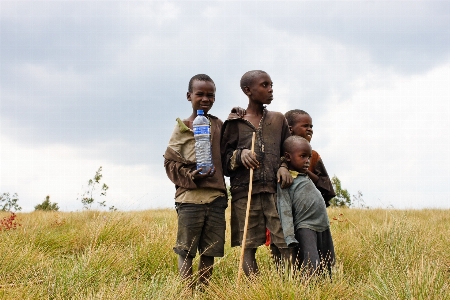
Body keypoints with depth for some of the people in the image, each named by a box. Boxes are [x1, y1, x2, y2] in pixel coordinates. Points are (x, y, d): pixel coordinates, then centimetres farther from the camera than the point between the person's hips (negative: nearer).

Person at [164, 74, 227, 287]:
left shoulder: (219, 126, 11)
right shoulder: (182, 128, 2)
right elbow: (170, 163, 2)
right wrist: (190, 175, -15)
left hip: (216, 197, 3)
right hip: (190, 198, -3)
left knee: (209, 251, 7)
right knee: (186, 250, -1)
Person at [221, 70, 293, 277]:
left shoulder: (278, 120, 14)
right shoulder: (234, 123, 7)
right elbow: (224, 162, 6)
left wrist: (284, 168, 0)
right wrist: (240, 154, -15)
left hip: (275, 191, 2)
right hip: (245, 193, -2)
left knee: (284, 245, -8)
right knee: (248, 248, -2)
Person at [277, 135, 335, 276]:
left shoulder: (306, 177, 19)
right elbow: (285, 210, -15)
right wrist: (289, 238, -21)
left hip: (323, 227, 9)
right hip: (305, 227, -9)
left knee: (327, 266, 6)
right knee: (312, 268, -22)